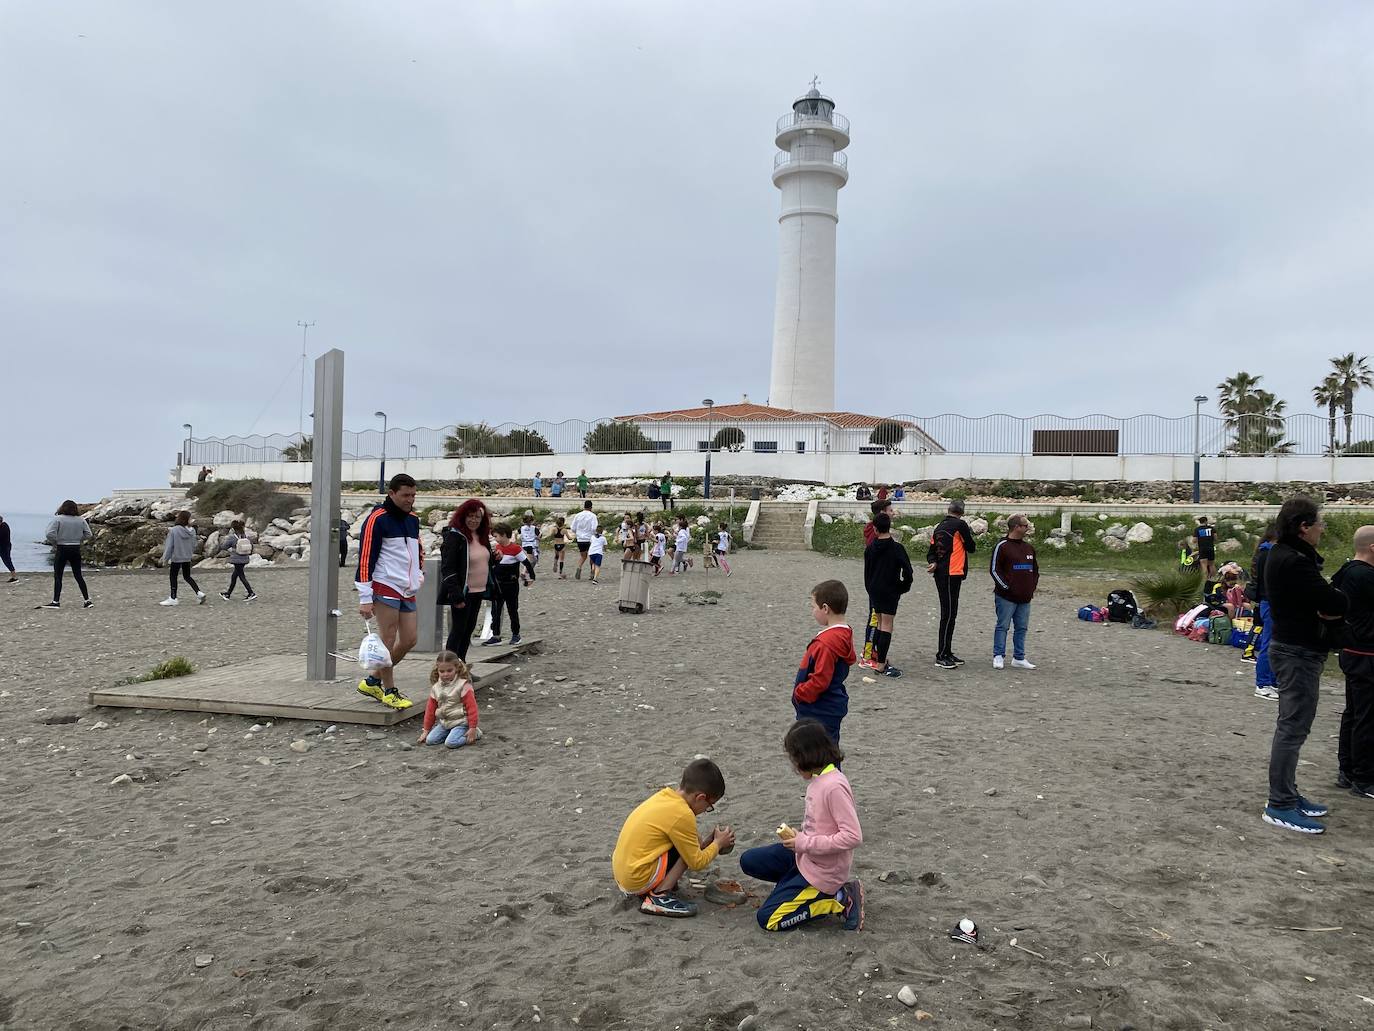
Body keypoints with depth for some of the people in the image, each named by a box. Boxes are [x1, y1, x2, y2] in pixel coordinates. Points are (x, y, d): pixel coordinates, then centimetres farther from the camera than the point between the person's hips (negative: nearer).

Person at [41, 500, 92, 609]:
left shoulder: (57, 519, -9)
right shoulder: (81, 520, 2)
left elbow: (50, 534, -17)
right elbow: (89, 535, 3)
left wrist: (54, 543, 0)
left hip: (62, 549, -4)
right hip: (76, 549, 4)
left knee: (57, 576, 3)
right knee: (78, 576, 10)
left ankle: (56, 601, 2)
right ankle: (87, 600, 8)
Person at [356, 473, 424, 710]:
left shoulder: (413, 519, 15)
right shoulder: (377, 519, -10)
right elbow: (365, 558, -13)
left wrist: (419, 573, 19)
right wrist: (365, 598, -16)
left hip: (408, 591, 8)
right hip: (385, 587, -8)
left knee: (409, 640, 7)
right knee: (388, 640, -3)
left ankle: (373, 681, 22)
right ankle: (390, 691, 9)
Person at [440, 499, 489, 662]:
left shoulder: (482, 537, 11)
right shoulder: (454, 536, -12)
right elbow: (447, 567, -17)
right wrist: (456, 595, -23)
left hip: (478, 592, 8)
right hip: (463, 593, -7)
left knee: (469, 629, 11)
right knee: (458, 629, -4)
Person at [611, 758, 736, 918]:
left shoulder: (664, 795, 4)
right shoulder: (682, 814, -19)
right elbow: (696, 862, -8)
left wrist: (706, 840, 14)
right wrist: (718, 843, 6)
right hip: (638, 880, -9)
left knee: (689, 843, 16)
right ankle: (658, 896, -12)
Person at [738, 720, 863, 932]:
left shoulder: (834, 786, -27)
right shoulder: (818, 779, 0)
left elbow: (853, 836, -29)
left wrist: (804, 843, -24)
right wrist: (798, 837, -5)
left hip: (822, 871, -9)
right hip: (805, 855, 9)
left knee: (768, 919, -6)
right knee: (749, 861, 13)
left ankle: (841, 900, -2)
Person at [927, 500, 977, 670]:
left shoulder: (939, 526, 15)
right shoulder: (960, 525, -7)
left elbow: (931, 551, 11)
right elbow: (971, 547, -1)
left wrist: (934, 563, -4)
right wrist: (973, 546, 19)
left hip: (941, 574, 8)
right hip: (952, 573, -8)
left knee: (949, 614, 14)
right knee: (949, 615, -6)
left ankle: (947, 653, 21)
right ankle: (941, 656, -6)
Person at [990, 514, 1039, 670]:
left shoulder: (1028, 547, 14)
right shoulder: (1002, 546, -8)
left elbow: (1035, 569, 23)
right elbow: (994, 569, -10)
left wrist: (1033, 587, 11)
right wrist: (1006, 587, -12)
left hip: (1025, 598, 7)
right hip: (1006, 597, -7)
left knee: (1022, 628, 9)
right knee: (1002, 626, -1)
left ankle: (1019, 658, 16)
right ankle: (998, 656, 6)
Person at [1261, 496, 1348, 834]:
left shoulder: (1285, 555, 12)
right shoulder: (1294, 562, -21)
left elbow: (1330, 600, 11)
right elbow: (1335, 604, -24)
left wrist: (1327, 604, -11)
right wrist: (1334, 599, -2)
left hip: (1296, 650, 11)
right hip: (1299, 653, -11)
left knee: (1291, 727, 18)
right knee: (1293, 728, -5)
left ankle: (1287, 793, 29)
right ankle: (1280, 806, 1)